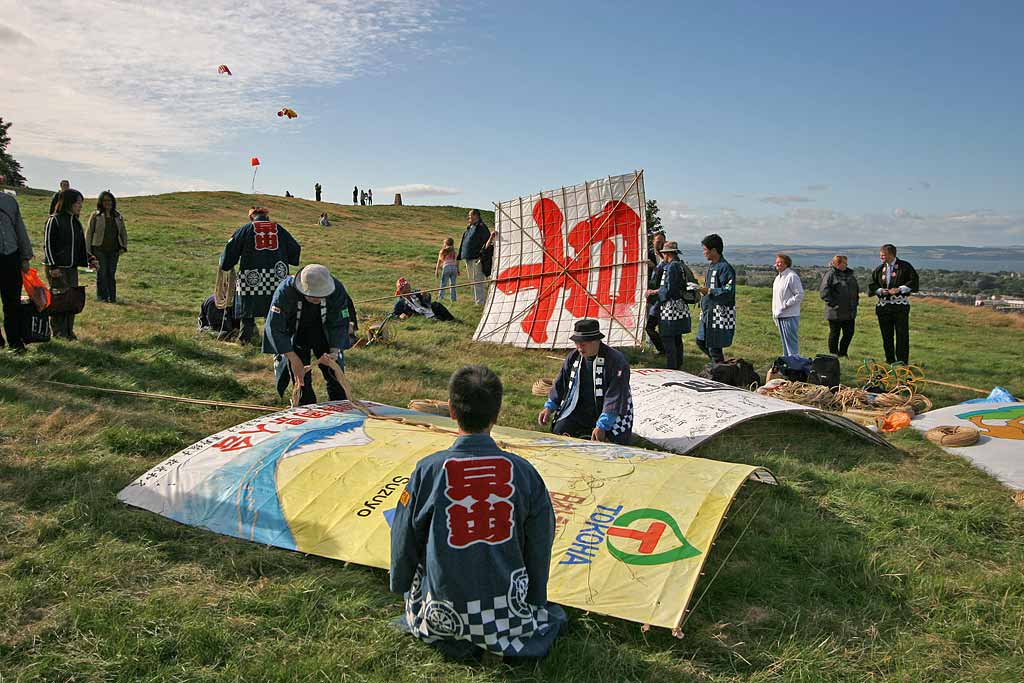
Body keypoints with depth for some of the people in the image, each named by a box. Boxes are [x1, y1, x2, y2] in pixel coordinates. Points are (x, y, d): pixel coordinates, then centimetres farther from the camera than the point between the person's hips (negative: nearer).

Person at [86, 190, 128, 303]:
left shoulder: (118, 216, 11)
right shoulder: (95, 216, 1)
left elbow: (123, 233, 18)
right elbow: (89, 234, 3)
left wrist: (124, 247, 5)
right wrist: (88, 251, -1)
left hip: (114, 250, 2)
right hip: (99, 250, -2)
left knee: (111, 273, 4)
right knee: (102, 273, -1)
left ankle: (112, 297, 8)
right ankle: (102, 296, 7)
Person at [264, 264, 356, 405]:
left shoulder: (336, 289, -29)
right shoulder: (285, 291, -34)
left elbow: (338, 324, -18)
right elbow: (274, 327, -29)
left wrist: (334, 352, -34)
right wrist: (294, 359, -33)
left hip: (324, 332, 2)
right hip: (295, 334, -1)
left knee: (335, 373, 1)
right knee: (301, 378, -5)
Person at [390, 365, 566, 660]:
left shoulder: (428, 470, -15)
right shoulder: (522, 470, -12)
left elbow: (405, 539, -2)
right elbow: (540, 543, -1)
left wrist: (401, 589, 19)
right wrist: (535, 600, 17)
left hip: (444, 611, 0)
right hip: (508, 606, 1)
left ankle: (451, 637, 8)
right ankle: (500, 638, 6)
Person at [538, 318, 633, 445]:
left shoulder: (616, 361, -20)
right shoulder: (573, 357, 0)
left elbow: (615, 398, -24)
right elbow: (560, 385, 11)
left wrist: (601, 426, -29)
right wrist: (549, 408, 0)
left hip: (612, 414, -5)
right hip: (579, 409, 5)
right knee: (559, 431, -12)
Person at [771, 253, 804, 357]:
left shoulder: (792, 276, -13)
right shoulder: (778, 277, 15)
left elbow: (799, 295, -17)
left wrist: (786, 304, -18)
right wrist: (774, 313, 16)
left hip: (790, 316, -9)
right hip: (779, 316, 9)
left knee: (791, 342, -6)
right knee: (785, 343, 17)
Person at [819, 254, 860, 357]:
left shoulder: (850, 274, 13)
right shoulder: (830, 275, -10)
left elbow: (857, 289, 24)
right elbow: (824, 293, -16)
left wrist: (855, 302, 16)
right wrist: (833, 304, -17)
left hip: (850, 313, 7)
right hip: (836, 313, -7)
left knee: (849, 333, 8)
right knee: (834, 334, 4)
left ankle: (842, 353, 23)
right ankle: (833, 355, 17)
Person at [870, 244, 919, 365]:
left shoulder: (905, 266, -1)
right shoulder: (879, 269, 11)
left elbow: (914, 282, -5)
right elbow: (872, 285, 15)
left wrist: (899, 289, -14)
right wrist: (880, 290, -5)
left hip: (900, 306, -4)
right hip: (883, 306, 4)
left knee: (902, 334, -4)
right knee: (886, 335, 8)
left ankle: (902, 362, 0)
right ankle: (890, 360, 18)